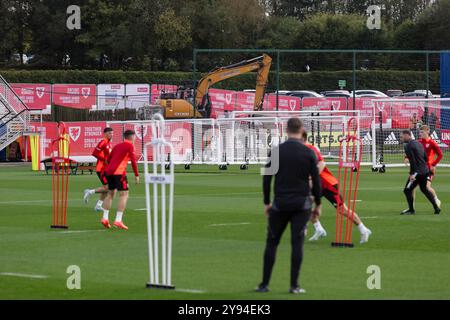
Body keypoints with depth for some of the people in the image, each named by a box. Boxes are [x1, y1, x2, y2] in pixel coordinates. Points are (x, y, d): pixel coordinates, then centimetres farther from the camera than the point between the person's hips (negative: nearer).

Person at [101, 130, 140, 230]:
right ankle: (118, 220, -13)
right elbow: (133, 161, -8)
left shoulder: (117, 146, 22)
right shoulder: (130, 146, 2)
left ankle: (105, 218, 13)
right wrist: (136, 175, -6)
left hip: (108, 170, 7)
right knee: (124, 194, -4)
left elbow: (109, 159, 26)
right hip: (119, 172, -7)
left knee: (110, 193, 20)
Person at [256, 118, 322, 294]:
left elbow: (267, 178, 1)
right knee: (297, 243, 0)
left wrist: (266, 202, 10)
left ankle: (264, 284, 8)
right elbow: (316, 180, -1)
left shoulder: (277, 151, 0)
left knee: (271, 242, 8)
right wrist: (318, 203, 10)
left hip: (280, 203, 1)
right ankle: (294, 285, -2)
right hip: (302, 204, -1)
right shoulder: (308, 153, -3)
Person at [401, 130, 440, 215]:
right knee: (424, 189, 22)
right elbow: (426, 158, 18)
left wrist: (412, 173, -22)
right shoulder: (418, 143, 15)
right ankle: (436, 208, 20)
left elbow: (412, 161, -21)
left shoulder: (408, 146, -12)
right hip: (425, 171, 9)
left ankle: (411, 210, 4)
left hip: (417, 172, -9)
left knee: (407, 190, 1)